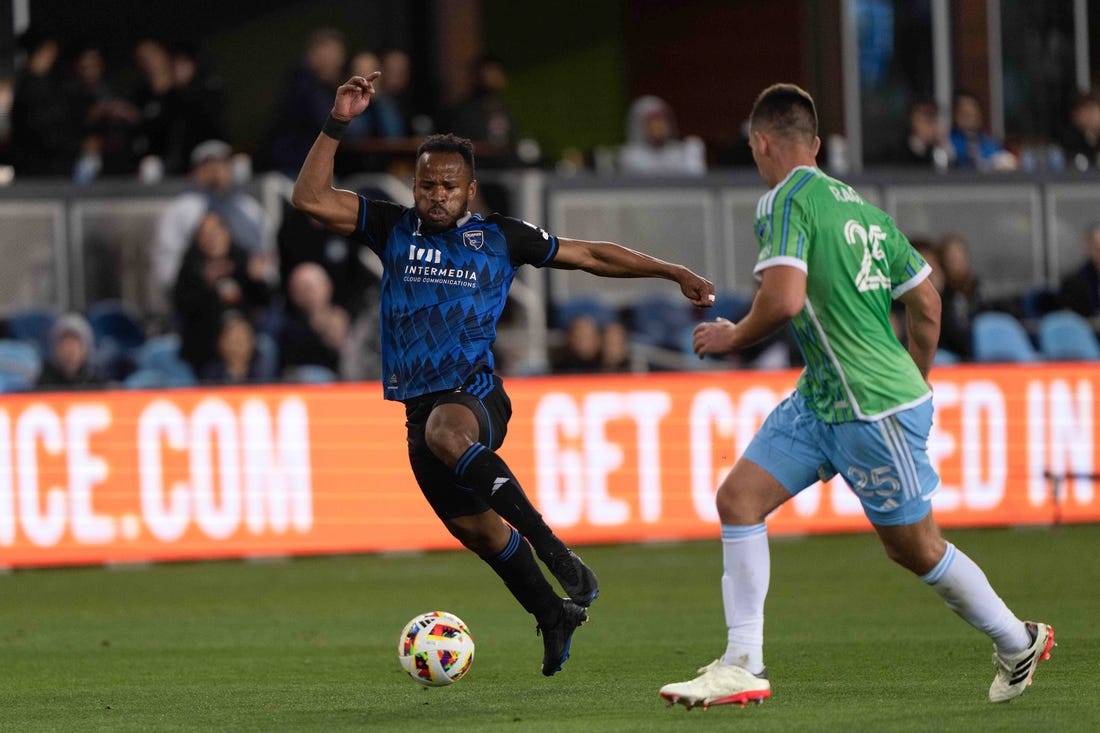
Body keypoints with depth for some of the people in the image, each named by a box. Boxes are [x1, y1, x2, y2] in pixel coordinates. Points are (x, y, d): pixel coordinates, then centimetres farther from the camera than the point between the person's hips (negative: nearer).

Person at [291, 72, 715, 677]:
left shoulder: (500, 239, 3)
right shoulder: (393, 230, 7)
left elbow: (588, 256, 12)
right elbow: (310, 198, -2)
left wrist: (674, 273, 13)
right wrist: (337, 125, -11)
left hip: (476, 396, -4)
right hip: (420, 404, 4)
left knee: (444, 431, -40)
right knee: (473, 529, 11)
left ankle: (556, 552, -38)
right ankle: (552, 616, 34)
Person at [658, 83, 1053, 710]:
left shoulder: (787, 199, -14)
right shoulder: (862, 205, 11)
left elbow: (785, 299, -27)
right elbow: (927, 305, 15)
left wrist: (733, 337, -8)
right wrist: (917, 385, 29)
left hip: (875, 409, -9)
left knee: (915, 547, 5)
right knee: (739, 498, 2)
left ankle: (1019, 643, 24)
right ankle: (742, 667, 0)